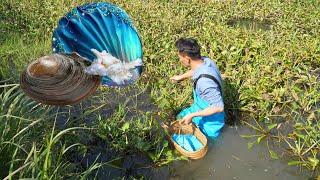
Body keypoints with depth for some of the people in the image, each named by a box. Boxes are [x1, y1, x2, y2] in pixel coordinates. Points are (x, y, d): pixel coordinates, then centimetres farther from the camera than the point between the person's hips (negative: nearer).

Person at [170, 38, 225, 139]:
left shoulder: (204, 81, -42)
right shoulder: (205, 61, -16)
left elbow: (219, 107, -35)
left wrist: (192, 115, -31)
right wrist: (181, 77, 21)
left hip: (209, 121, -8)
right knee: (180, 118, 25)